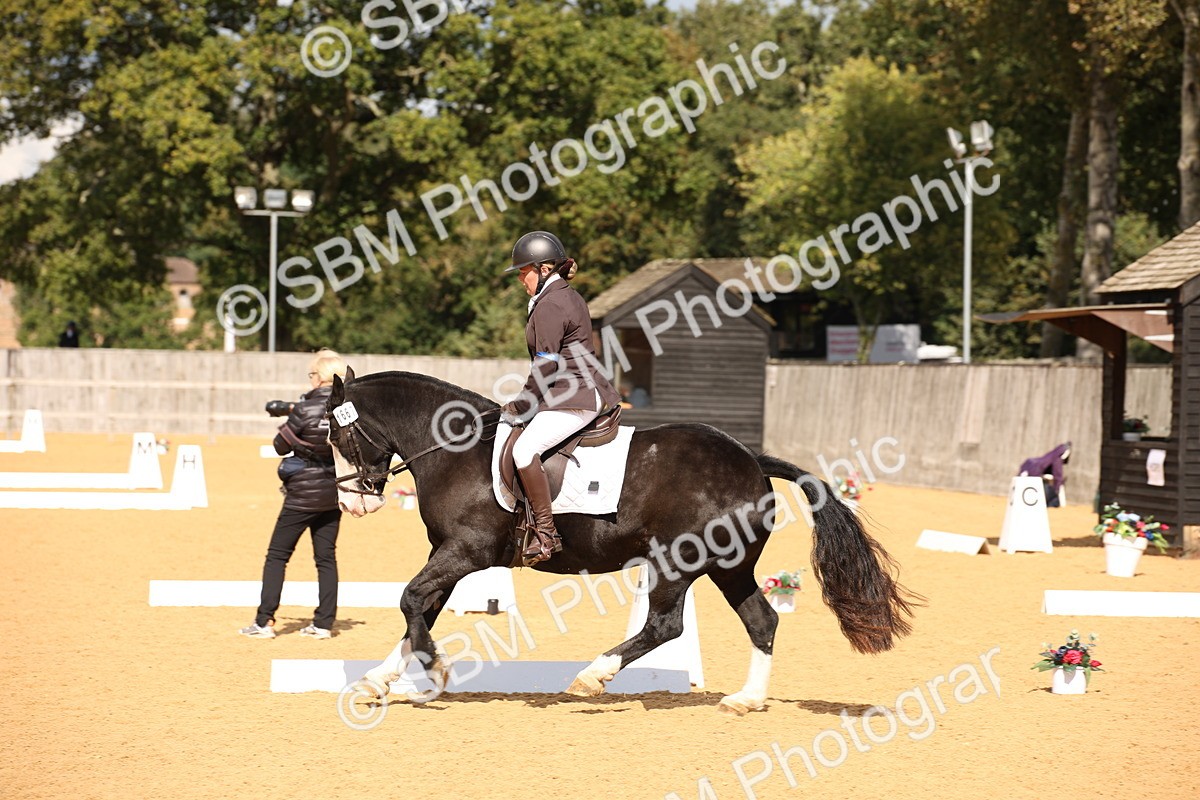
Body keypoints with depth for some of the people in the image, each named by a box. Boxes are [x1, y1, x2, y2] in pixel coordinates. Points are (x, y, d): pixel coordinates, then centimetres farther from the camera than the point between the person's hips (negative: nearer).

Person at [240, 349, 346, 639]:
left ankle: (264, 622, 1)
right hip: (333, 493, 5)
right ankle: (324, 623, 10)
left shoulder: (305, 410, -16)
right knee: (326, 558, 11)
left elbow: (281, 446, -8)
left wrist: (288, 421, 11)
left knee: (277, 555, 3)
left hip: (302, 493, -5)